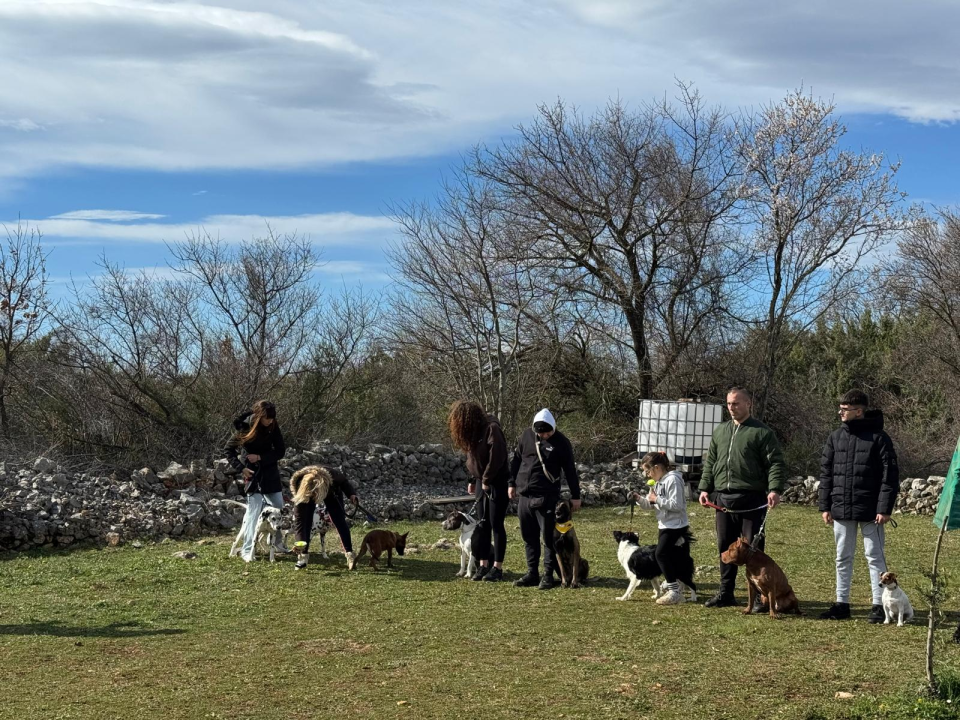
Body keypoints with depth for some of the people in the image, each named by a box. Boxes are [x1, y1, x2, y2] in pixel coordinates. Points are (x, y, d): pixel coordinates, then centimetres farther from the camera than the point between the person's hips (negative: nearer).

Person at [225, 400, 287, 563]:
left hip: (270, 472, 5)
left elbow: (280, 451, -5)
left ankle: (277, 542, 32)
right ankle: (247, 550, -8)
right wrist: (241, 468, -16)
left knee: (278, 507, 13)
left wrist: (260, 457, -18)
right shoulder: (245, 427, -17)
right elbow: (229, 450, -7)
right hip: (253, 473, -5)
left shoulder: (273, 427, -6)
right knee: (254, 510, -12)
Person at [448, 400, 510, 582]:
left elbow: (497, 457, -24)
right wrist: (473, 480, 9)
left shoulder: (491, 429, -19)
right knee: (482, 525, 7)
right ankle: (483, 565, 12)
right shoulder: (473, 431, 8)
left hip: (497, 482, -8)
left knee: (496, 525, -4)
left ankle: (497, 568, -1)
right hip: (481, 482, 8)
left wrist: (487, 480, -16)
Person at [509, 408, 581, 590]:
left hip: (547, 497, -5)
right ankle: (532, 573, 17)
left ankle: (548, 575, 3)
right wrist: (512, 483, 14)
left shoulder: (561, 442, -5)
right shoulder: (527, 435, 5)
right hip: (524, 495, 5)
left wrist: (575, 495, -1)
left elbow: (570, 470, -2)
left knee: (548, 536, -4)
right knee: (529, 537, 9)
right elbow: (516, 460, 16)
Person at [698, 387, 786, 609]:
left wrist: (774, 489, -21)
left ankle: (759, 596, 4)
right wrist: (705, 488, 11)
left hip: (751, 501, -6)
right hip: (723, 499, 6)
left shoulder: (762, 432, -3)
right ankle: (726, 593, 21)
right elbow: (710, 463, 20)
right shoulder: (720, 431, 16)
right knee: (725, 547, 11)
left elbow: (775, 463, -8)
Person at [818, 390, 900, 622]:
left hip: (870, 511, -5)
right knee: (843, 558, 11)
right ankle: (842, 603, 19)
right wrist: (825, 506, 5)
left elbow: (890, 475, -9)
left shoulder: (878, 438, -7)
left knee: (875, 557, 3)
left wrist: (885, 508, -13)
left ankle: (879, 605, 9)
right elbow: (826, 473, 10)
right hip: (841, 509, 5)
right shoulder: (835, 437, 7)